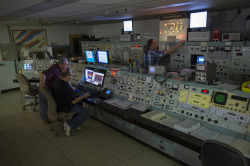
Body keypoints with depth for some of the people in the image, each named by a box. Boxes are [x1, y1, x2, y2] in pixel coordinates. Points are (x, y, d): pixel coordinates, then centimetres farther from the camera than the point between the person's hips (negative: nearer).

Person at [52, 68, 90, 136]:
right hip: (64, 107, -10)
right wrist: (84, 95, -10)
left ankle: (75, 123, 22)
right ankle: (69, 125, -1)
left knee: (80, 104, 25)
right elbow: (74, 101, -22)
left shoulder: (56, 81, -2)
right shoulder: (66, 87, -31)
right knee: (85, 112, -5)